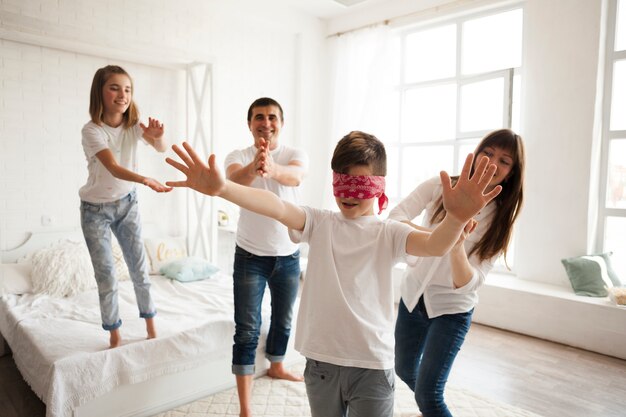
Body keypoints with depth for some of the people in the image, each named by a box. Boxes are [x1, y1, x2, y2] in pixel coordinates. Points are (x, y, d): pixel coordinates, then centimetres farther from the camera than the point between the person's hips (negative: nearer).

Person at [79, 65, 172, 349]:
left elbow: (162, 149, -16)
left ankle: (151, 329, 22)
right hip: (95, 209, -3)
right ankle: (114, 337, 21)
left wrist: (157, 135, -39)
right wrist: (146, 180, -52)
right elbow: (114, 167, -34)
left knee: (139, 270, 7)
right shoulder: (92, 130, -22)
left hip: (127, 203, 3)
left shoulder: (133, 123, -7)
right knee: (106, 278, 3)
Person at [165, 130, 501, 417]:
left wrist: (456, 219, -46)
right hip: (321, 361, 2)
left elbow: (434, 245, -22)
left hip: (372, 364, -2)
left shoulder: (387, 233, -4)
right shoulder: (319, 223, 0)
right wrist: (221, 188, -34)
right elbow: (276, 207, -17)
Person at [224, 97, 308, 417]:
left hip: (289, 255, 2)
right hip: (250, 256, -2)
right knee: (247, 330, -1)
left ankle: (276, 366, 47)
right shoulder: (238, 156, -7)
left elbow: (295, 177, -31)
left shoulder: (295, 154, -6)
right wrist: (254, 165, -55)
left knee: (283, 319, 20)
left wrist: (273, 169, -54)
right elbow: (234, 180, -32)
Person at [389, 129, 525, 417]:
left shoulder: (499, 220, -14)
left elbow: (468, 283, -22)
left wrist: (457, 246, -42)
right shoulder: (440, 187, -11)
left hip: (451, 308, -3)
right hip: (412, 293, 3)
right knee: (404, 370, 24)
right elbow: (395, 218, -23)